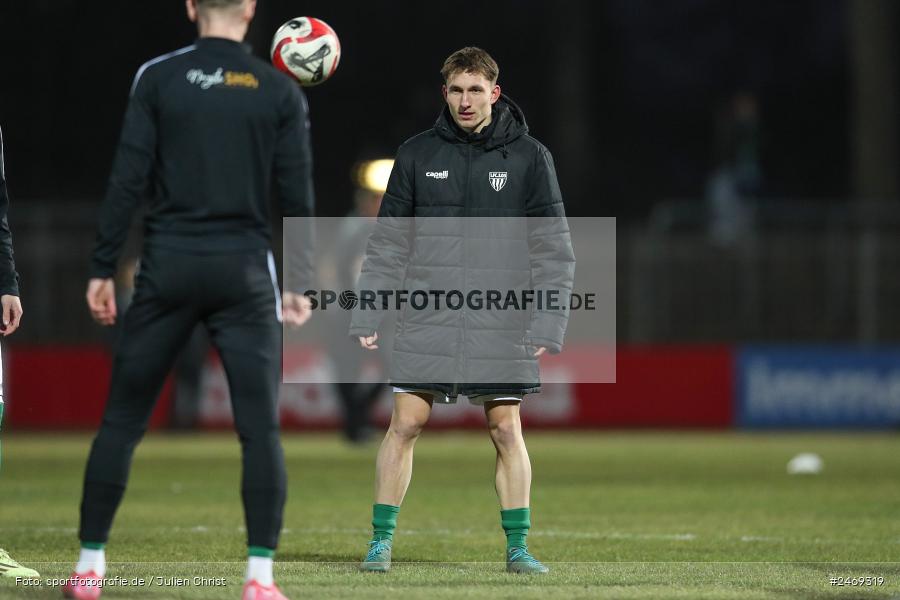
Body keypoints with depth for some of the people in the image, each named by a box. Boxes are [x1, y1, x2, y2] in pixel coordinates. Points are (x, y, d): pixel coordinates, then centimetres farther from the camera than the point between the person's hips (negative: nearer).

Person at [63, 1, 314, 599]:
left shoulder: (158, 78, 0)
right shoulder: (280, 91, 3)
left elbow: (128, 179, -3)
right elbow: (298, 197, 2)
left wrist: (103, 269, 1)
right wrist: (299, 283, 9)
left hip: (169, 265, 0)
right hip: (244, 271, 0)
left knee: (122, 420, 8)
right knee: (260, 428, 1)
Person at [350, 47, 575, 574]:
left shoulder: (529, 157, 1)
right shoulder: (417, 155, 5)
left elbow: (553, 249, 1)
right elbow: (388, 244, 8)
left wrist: (548, 325, -7)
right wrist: (367, 315, 1)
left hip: (501, 327, -1)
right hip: (426, 321, 1)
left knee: (507, 430, 1)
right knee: (406, 424, -2)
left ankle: (518, 546, 10)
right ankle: (382, 540, 8)